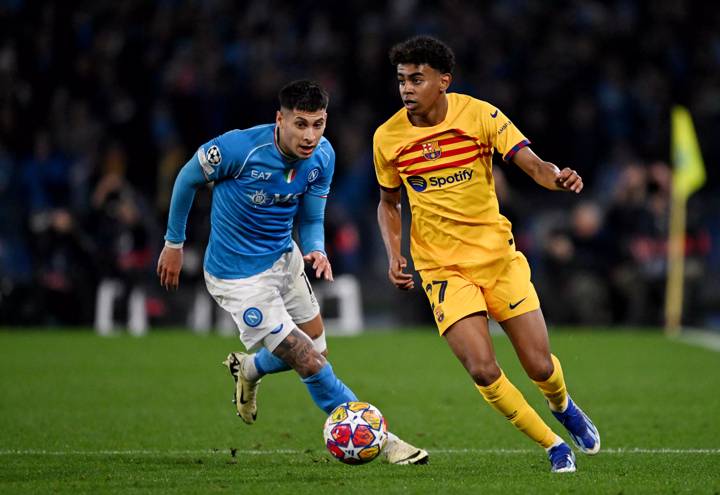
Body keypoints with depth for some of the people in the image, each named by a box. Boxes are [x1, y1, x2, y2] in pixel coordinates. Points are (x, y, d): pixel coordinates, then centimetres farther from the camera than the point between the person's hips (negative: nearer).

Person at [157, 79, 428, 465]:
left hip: (284, 258, 7)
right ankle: (381, 440, 4)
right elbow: (188, 178, -10)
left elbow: (311, 220, 0)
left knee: (316, 351, 19)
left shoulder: (322, 157, -11)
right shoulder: (239, 147, -28)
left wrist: (316, 250, -23)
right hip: (239, 277, -7)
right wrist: (174, 243, 0)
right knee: (313, 365, -9)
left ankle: (248, 368, 48)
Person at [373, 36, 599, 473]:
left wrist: (557, 177, -37)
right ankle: (552, 445, 6)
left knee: (540, 367, -2)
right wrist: (394, 255, -1)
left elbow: (531, 163, -15)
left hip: (499, 256, 0)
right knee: (483, 370, -17)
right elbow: (389, 203, 14)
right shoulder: (387, 138, -2)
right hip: (443, 268, 0)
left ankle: (563, 406, 37)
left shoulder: (479, 115, -8)